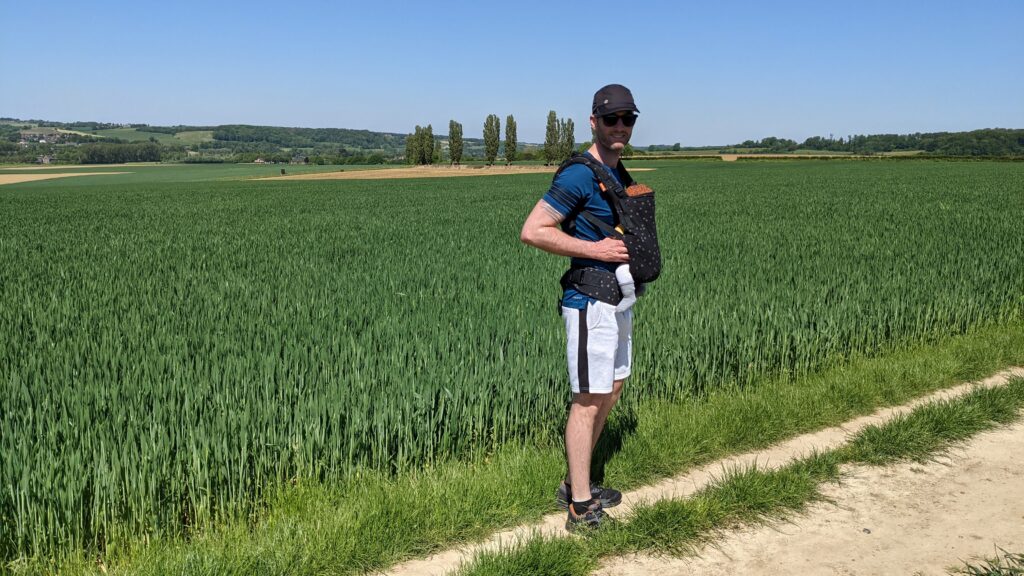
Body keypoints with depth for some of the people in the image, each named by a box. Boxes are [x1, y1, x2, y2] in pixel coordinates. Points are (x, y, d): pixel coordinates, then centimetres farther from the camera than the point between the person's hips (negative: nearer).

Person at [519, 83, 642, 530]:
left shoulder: (616, 173, 13)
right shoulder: (579, 174, -15)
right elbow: (532, 231, -20)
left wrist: (635, 250, 11)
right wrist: (595, 249, -20)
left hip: (618, 298, 10)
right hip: (591, 300, -10)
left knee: (612, 390, 16)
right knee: (588, 399, -5)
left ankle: (575, 485, 29)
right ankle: (581, 510, 4)